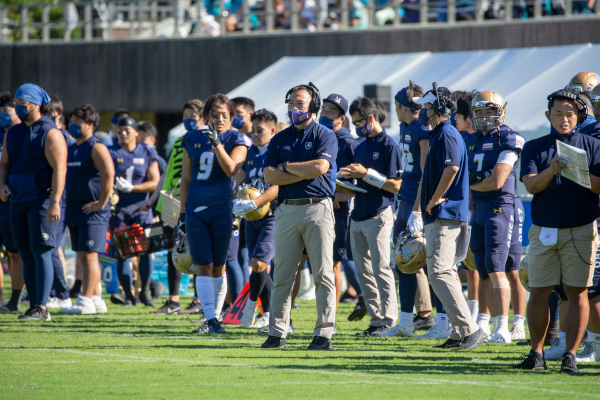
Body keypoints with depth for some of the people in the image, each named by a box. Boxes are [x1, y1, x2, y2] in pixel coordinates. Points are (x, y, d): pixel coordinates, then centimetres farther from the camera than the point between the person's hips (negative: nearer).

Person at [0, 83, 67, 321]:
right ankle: (34, 307, 11)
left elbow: (59, 169, -16)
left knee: (41, 252, -12)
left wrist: (55, 202, -24)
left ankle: (41, 308, -15)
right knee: (26, 255, 7)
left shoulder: (50, 133, -9)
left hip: (42, 201, -7)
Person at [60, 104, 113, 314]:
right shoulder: (71, 149, 16)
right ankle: (96, 299, 16)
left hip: (93, 213, -9)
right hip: (74, 211, 9)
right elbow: (65, 176, 29)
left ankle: (85, 301, -11)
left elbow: (108, 174, -23)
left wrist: (101, 203, -21)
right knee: (82, 257, 10)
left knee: (89, 256, -10)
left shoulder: (96, 148, -10)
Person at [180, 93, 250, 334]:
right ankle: (210, 319, -9)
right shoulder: (192, 140, 9)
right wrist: (182, 212, 12)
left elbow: (231, 170, -17)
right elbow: (186, 178, 13)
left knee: (218, 267, 3)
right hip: (196, 208, 2)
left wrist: (217, 143, -24)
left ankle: (214, 317, 12)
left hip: (222, 208, -2)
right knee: (203, 266, -5)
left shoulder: (236, 140, 0)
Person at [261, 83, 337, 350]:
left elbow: (320, 166, -15)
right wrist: (304, 173, -7)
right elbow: (269, 176, 2)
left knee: (323, 274, -5)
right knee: (282, 274, 4)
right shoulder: (280, 139, 14)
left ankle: (324, 333, -3)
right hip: (287, 210, 4)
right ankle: (277, 331, 8)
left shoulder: (325, 136, 2)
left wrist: (287, 167, -2)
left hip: (317, 208, -4)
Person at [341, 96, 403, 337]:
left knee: (381, 269, -9)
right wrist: (350, 178, 3)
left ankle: (388, 320, -7)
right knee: (363, 272, 7)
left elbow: (395, 185, -12)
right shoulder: (361, 147, 17)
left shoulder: (388, 145, -7)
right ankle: (376, 318, 11)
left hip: (378, 216, -8)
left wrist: (366, 174, -17)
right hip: (358, 216, 8)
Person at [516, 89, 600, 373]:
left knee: (577, 292, -4)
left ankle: (570, 355, -1)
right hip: (544, 230, 1)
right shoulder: (534, 148, 9)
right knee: (539, 292, 2)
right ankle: (536, 353, 10)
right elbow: (531, 185, -4)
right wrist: (550, 171, -24)